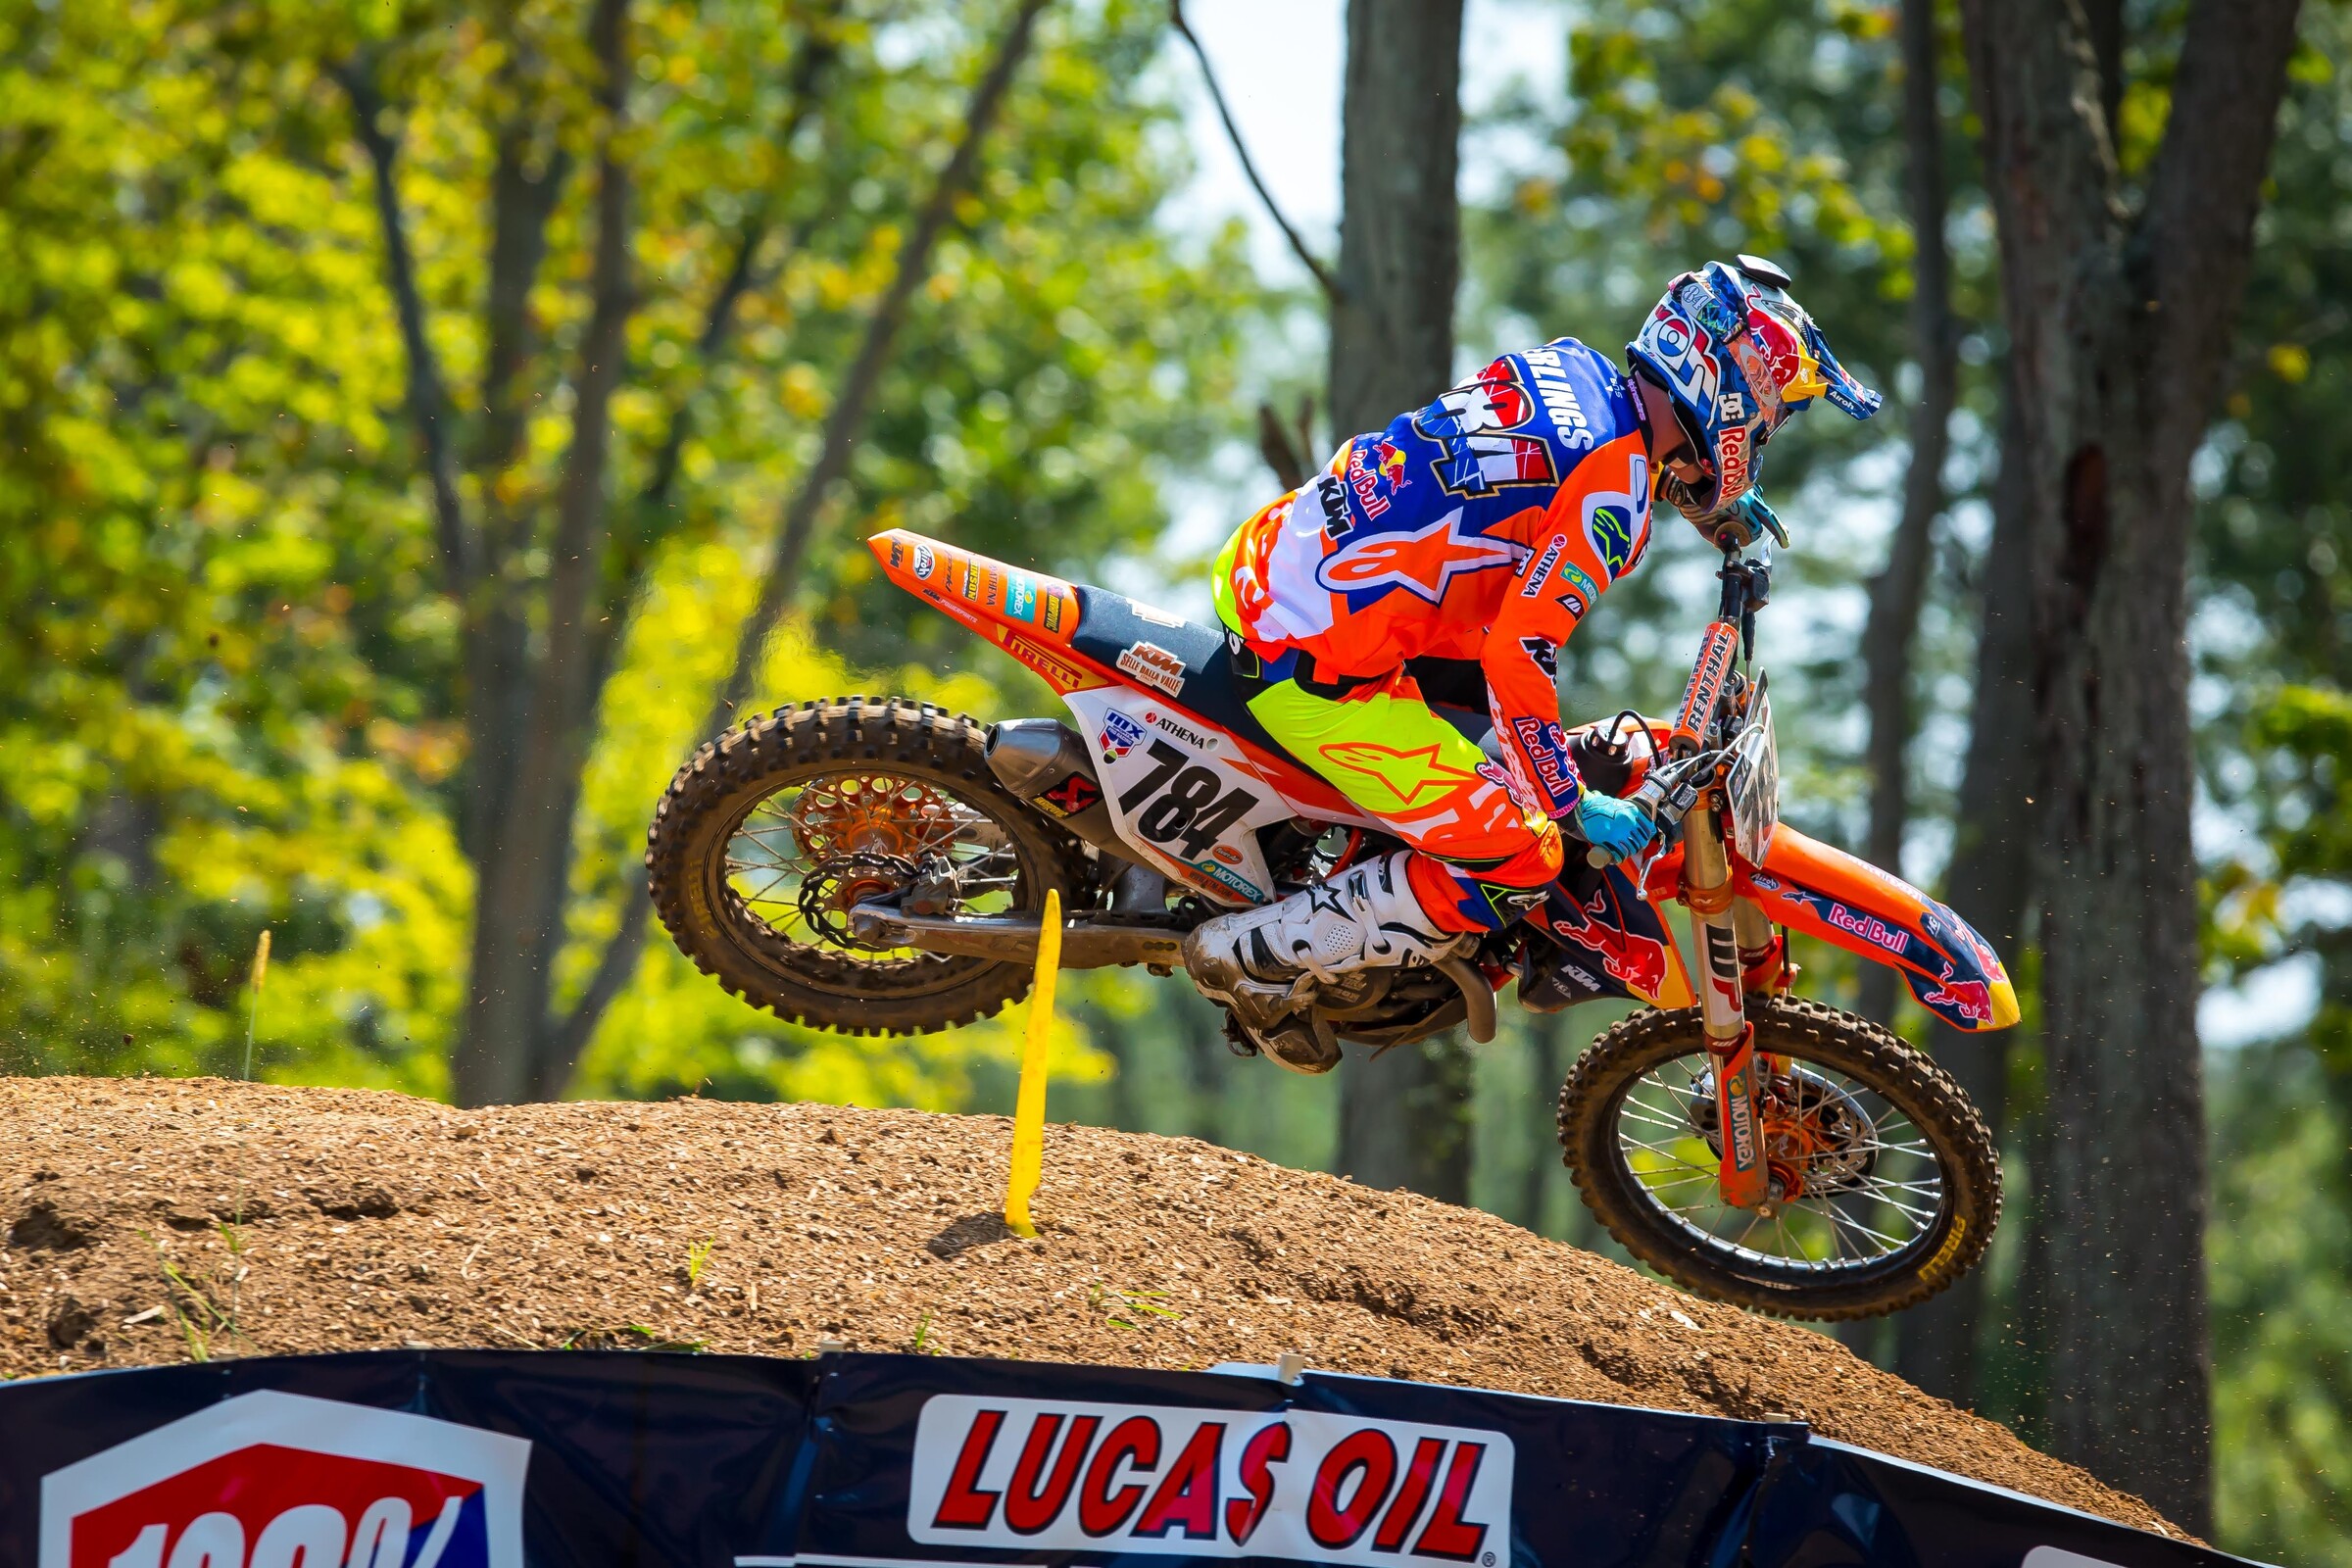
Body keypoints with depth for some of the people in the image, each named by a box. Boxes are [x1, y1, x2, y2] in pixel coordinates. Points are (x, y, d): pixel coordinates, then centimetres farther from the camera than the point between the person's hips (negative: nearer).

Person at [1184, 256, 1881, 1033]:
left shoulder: (1571, 365, 7)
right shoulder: (1615, 498, -17)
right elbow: (1519, 658, -21)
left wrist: (1707, 500, 29)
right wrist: (1573, 808, -9)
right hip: (1311, 669, -9)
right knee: (1516, 864, -5)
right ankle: (1246, 951, 2)